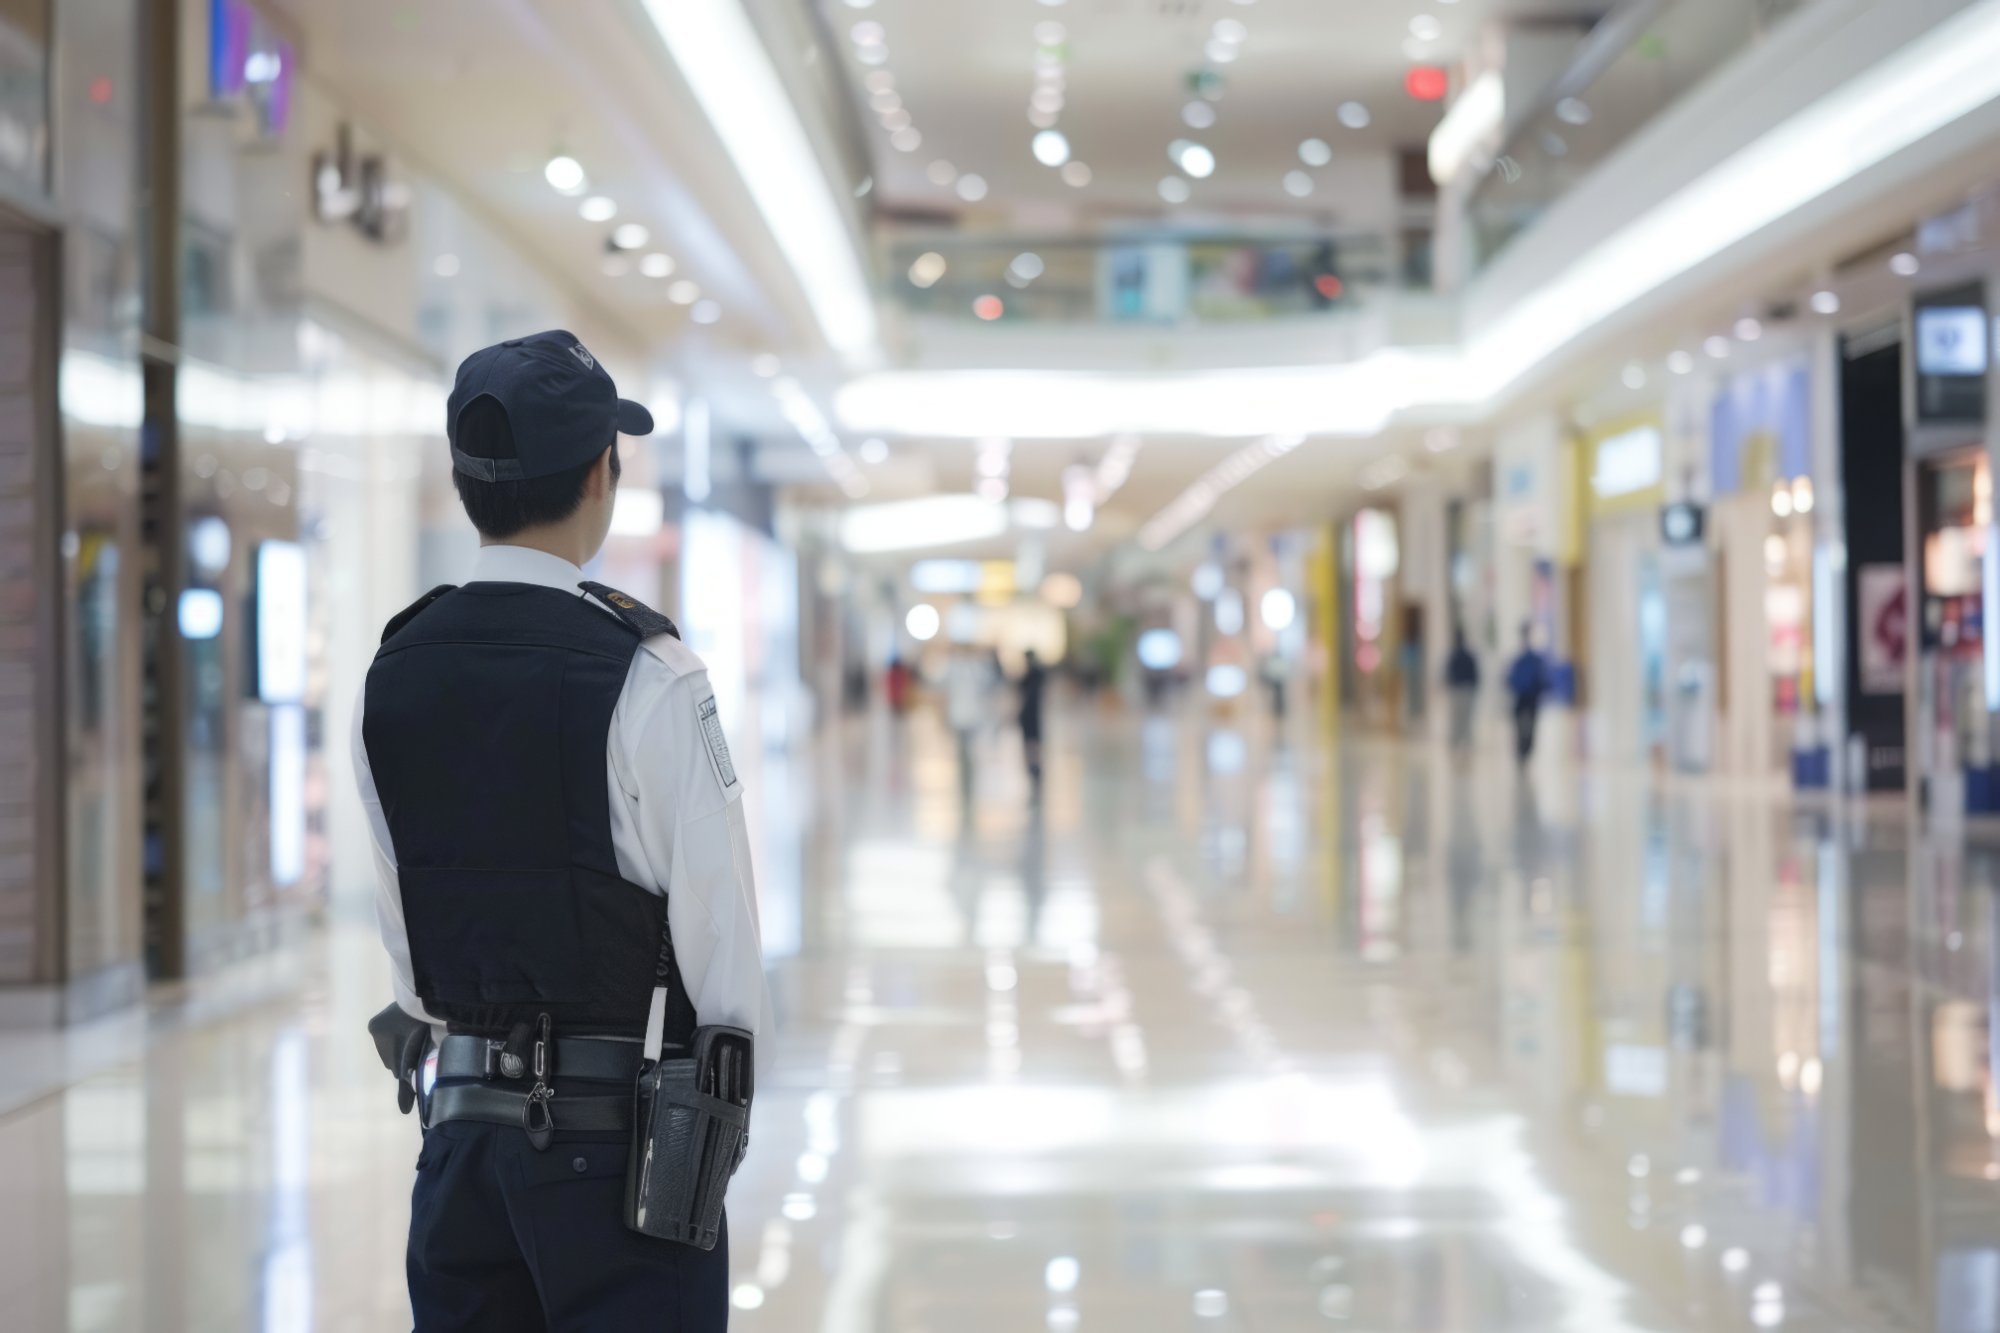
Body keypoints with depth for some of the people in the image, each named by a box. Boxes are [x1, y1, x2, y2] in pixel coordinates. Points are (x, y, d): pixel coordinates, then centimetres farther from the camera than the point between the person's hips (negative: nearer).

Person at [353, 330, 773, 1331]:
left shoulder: (393, 674, 3)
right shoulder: (644, 676, -14)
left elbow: (398, 919, 8)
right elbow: (717, 918, -9)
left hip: (462, 1115, 5)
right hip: (620, 1126, -5)